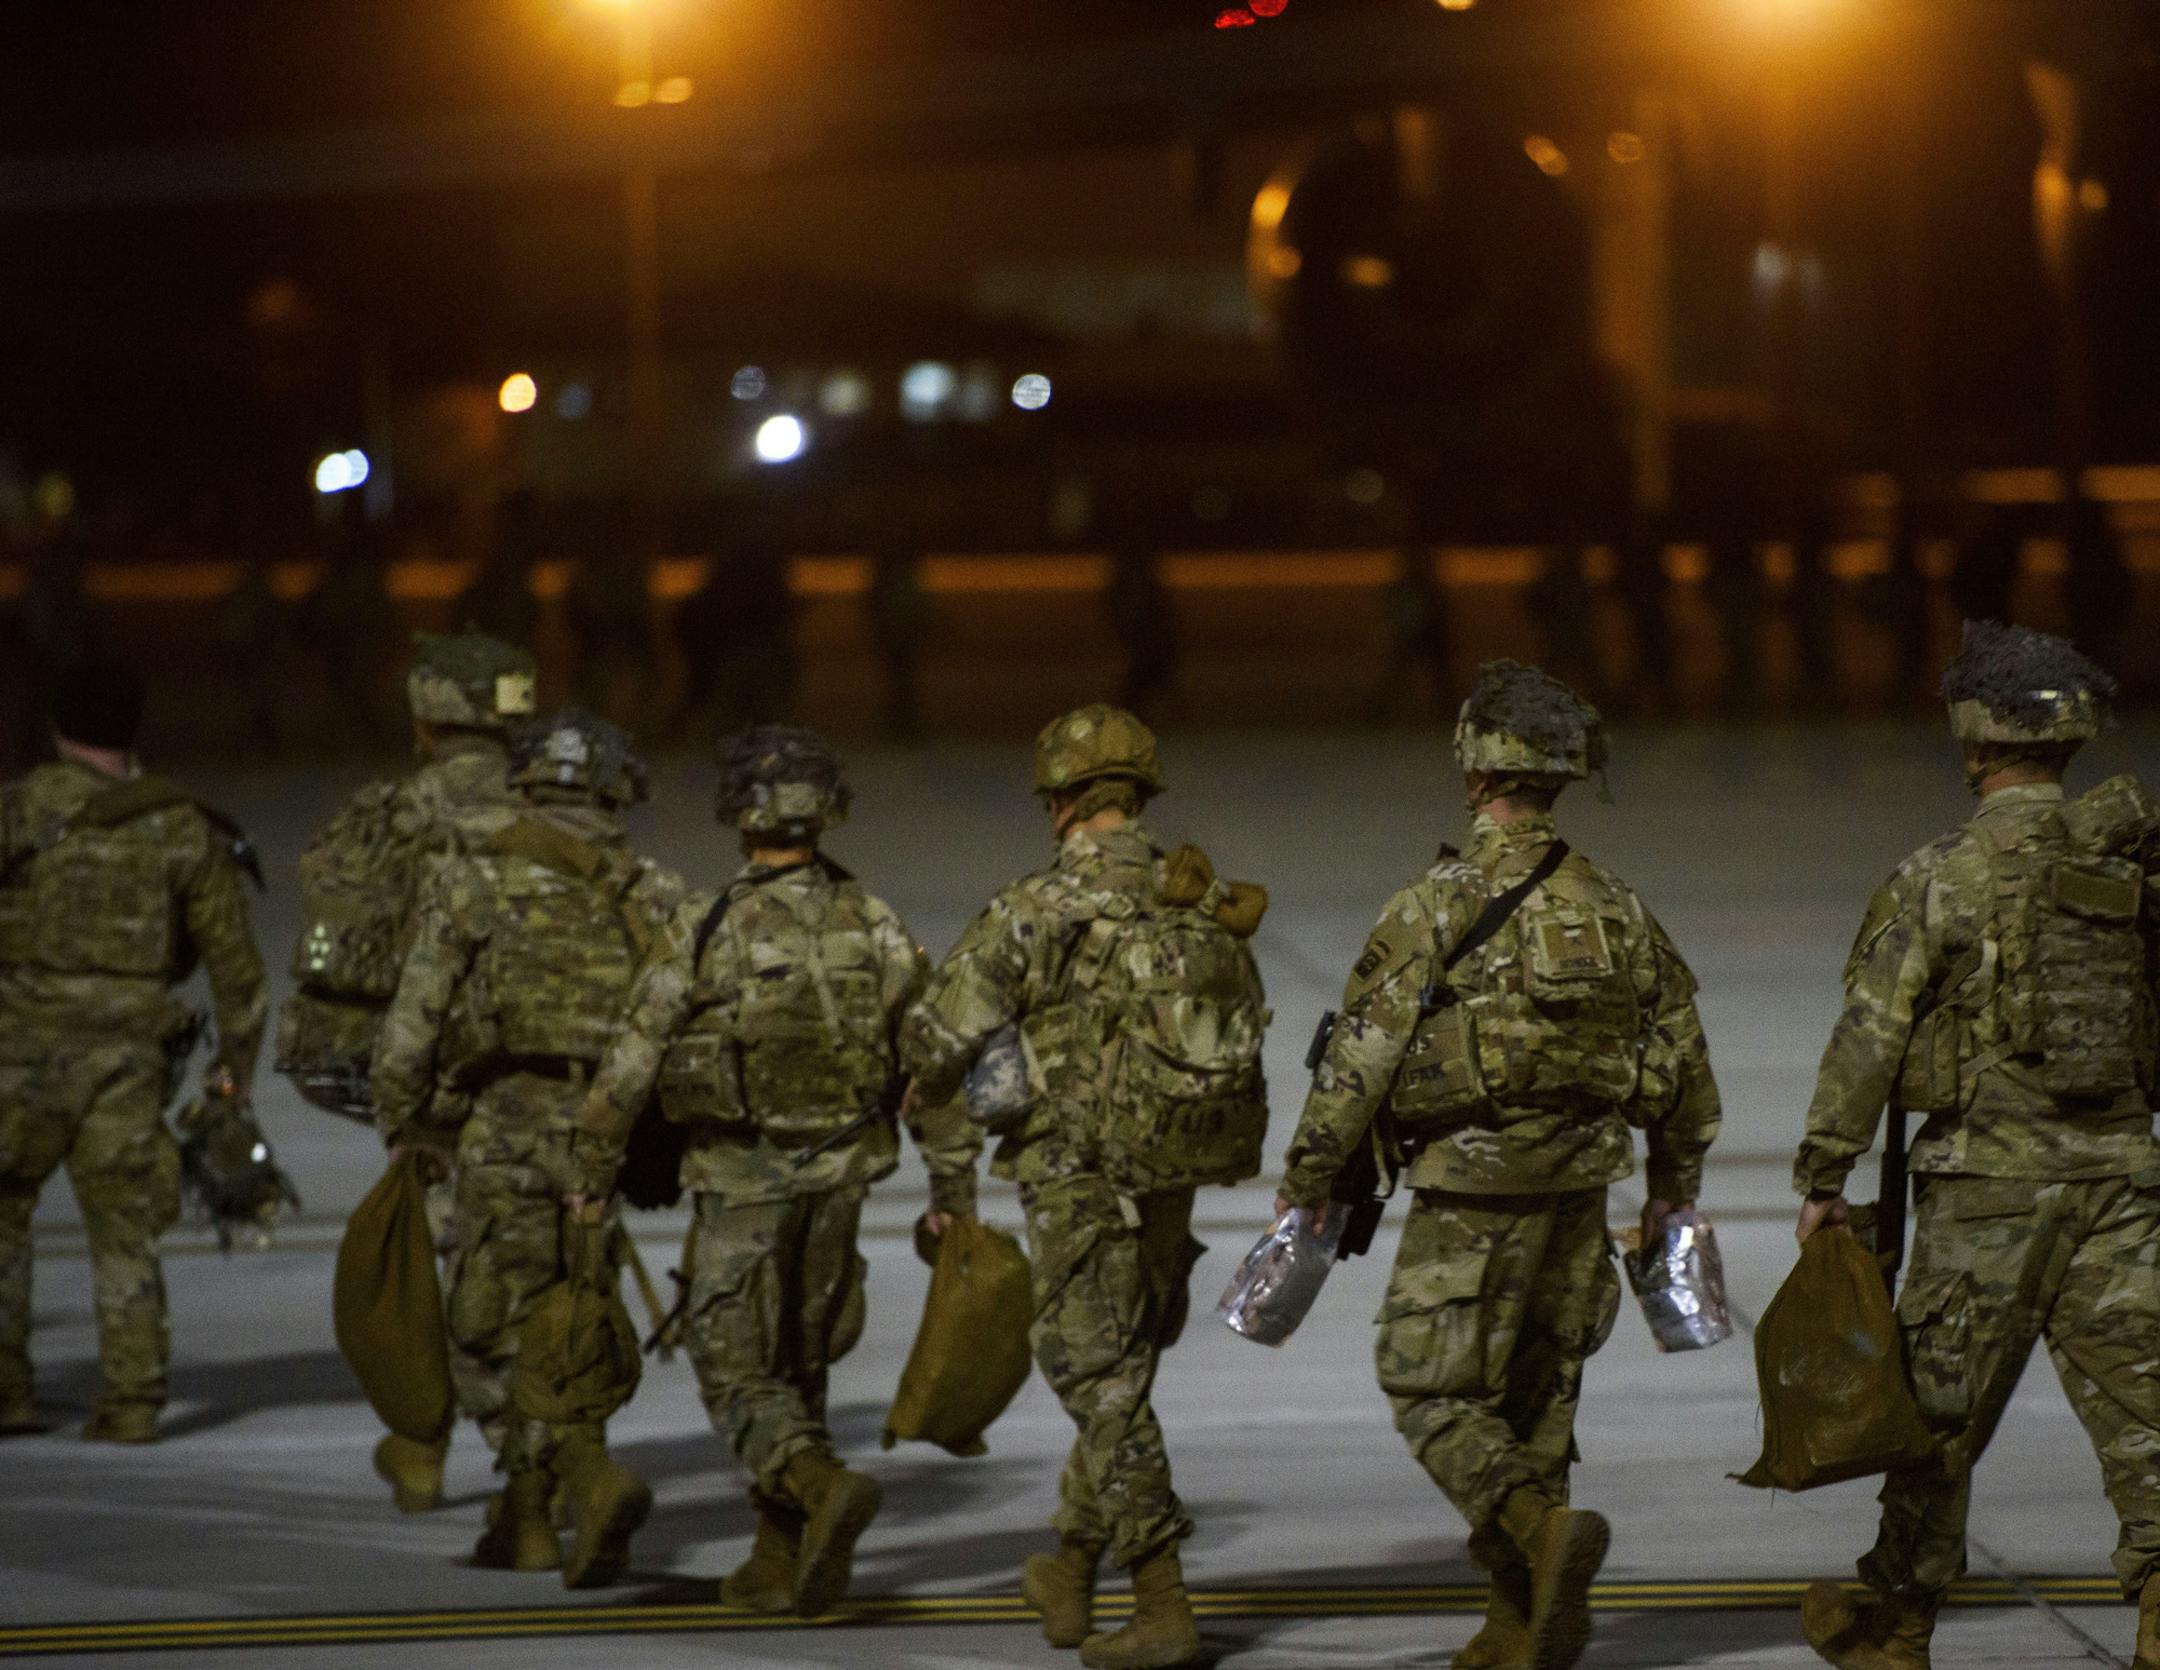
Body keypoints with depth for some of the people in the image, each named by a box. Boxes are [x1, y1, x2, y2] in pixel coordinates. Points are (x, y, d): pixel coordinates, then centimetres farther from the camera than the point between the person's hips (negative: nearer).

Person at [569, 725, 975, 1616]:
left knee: (735, 1369, 4)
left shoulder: (706, 930, -14)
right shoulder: (875, 926, -4)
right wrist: (955, 1193, 6)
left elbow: (631, 1065, -11)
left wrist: (591, 1175, 2)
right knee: (800, 1365, 18)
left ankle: (822, 1486, -23)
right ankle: (782, 1561, 20)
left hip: (740, 1180, -4)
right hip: (841, 1174, 4)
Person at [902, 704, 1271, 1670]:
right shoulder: (1205, 906, 4)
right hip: (1174, 1182, 6)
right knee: (1118, 1378, 20)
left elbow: (937, 1039, -11)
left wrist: (936, 1085, 12)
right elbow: (1240, 1033, 11)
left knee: (1104, 1390, -2)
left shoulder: (1036, 912, -13)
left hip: (1078, 1181, -6)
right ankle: (1067, 1578, 32)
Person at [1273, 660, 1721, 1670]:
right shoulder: (1612, 906, 5)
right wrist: (1675, 1187, 23)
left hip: (1470, 1196, -5)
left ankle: (1545, 1531, -23)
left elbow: (1362, 1058, -13)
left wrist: (1306, 1186, -5)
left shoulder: (1437, 906, -12)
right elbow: (1679, 1056, 11)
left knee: (1432, 1392, 1)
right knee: (1536, 1401, 14)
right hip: (1578, 1193, 6)